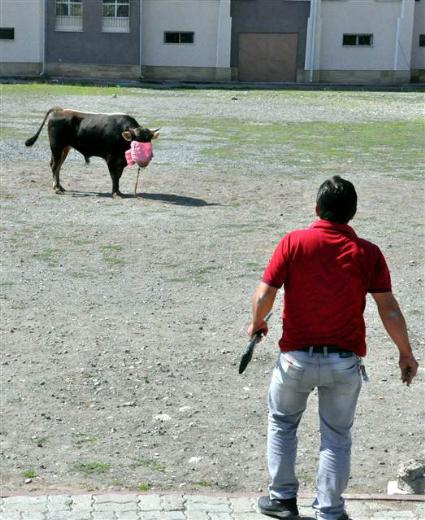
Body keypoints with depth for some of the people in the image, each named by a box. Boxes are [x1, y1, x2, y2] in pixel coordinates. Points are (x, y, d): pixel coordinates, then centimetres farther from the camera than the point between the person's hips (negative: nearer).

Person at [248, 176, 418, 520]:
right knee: (337, 437, 15)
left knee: (282, 423, 23)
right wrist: (406, 353, 5)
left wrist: (257, 324, 9)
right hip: (345, 362, 0)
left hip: (297, 357, 0)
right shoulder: (367, 253, -6)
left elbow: (264, 295, -12)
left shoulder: (293, 242, -9)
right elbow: (389, 310, -7)